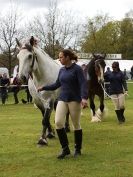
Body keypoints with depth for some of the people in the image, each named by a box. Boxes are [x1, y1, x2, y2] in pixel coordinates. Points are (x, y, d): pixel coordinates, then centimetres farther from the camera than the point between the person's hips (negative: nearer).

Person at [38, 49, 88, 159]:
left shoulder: (77, 69, -8)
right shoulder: (62, 70, 11)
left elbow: (83, 84, -18)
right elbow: (57, 85, 22)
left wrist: (84, 98, -31)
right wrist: (43, 88, 21)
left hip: (74, 100, -5)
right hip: (62, 99, 6)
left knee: (76, 125, 5)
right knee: (58, 122, -10)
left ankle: (78, 150, 21)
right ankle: (65, 149, 2)